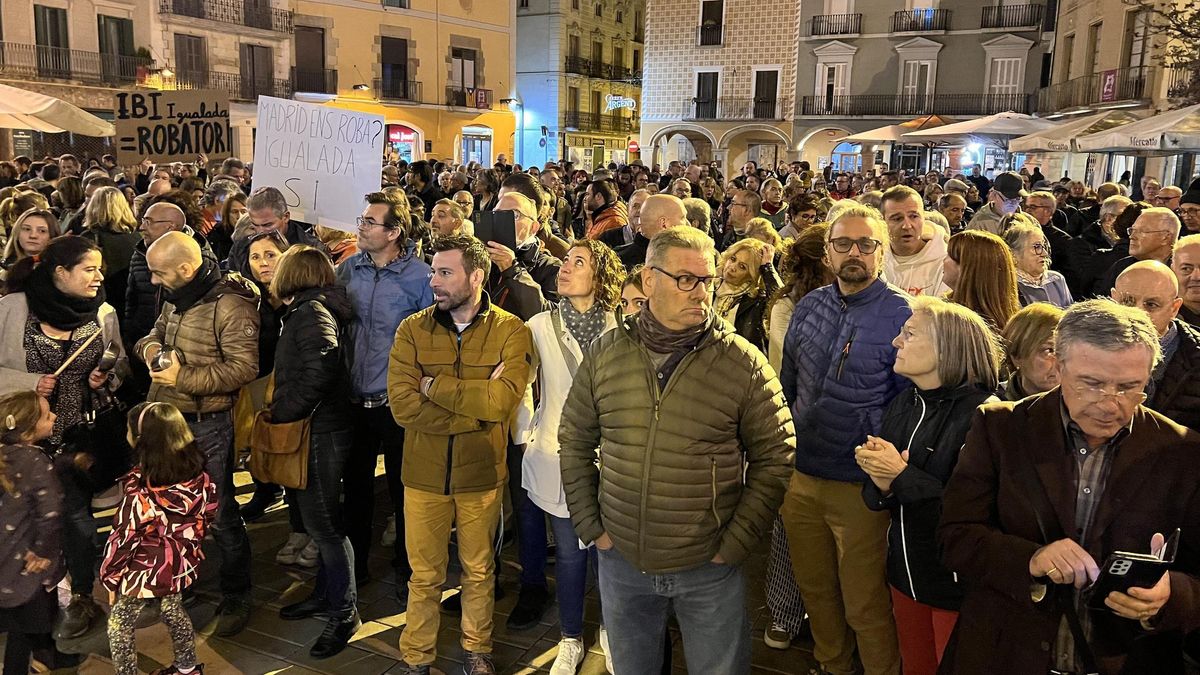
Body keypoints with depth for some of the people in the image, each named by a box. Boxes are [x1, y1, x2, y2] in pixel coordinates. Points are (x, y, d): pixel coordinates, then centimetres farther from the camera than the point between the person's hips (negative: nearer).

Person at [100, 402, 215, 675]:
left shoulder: (139, 491, -27)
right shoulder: (198, 475, -12)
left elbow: (123, 537, -19)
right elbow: (208, 511, 2)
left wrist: (110, 577, -4)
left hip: (145, 571, -6)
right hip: (180, 565, 6)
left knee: (118, 626, 15)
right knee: (174, 611, 27)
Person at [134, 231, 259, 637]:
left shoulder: (230, 305, -19)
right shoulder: (176, 298, 8)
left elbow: (244, 367, -23)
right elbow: (157, 332, 23)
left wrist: (183, 377, -22)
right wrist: (149, 347, -2)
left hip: (207, 425, -8)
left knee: (220, 515, 2)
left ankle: (236, 598, 19)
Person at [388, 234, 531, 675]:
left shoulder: (510, 331, -9)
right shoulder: (412, 330, -5)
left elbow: (502, 402, -23)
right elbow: (403, 406, -17)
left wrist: (435, 386, -16)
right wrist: (478, 406, -19)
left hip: (482, 475, 0)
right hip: (424, 474, 1)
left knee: (478, 572, 18)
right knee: (425, 576, 15)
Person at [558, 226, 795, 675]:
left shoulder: (743, 362, -10)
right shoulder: (606, 354, -3)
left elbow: (774, 456, -5)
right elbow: (574, 442, 6)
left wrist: (734, 543, -8)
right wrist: (591, 527, 1)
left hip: (709, 568, -2)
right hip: (621, 560, 3)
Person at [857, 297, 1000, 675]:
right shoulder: (902, 406, 3)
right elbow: (878, 499, 7)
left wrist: (903, 475, -23)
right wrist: (882, 486, -15)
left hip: (956, 583, -7)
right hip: (905, 571, 7)